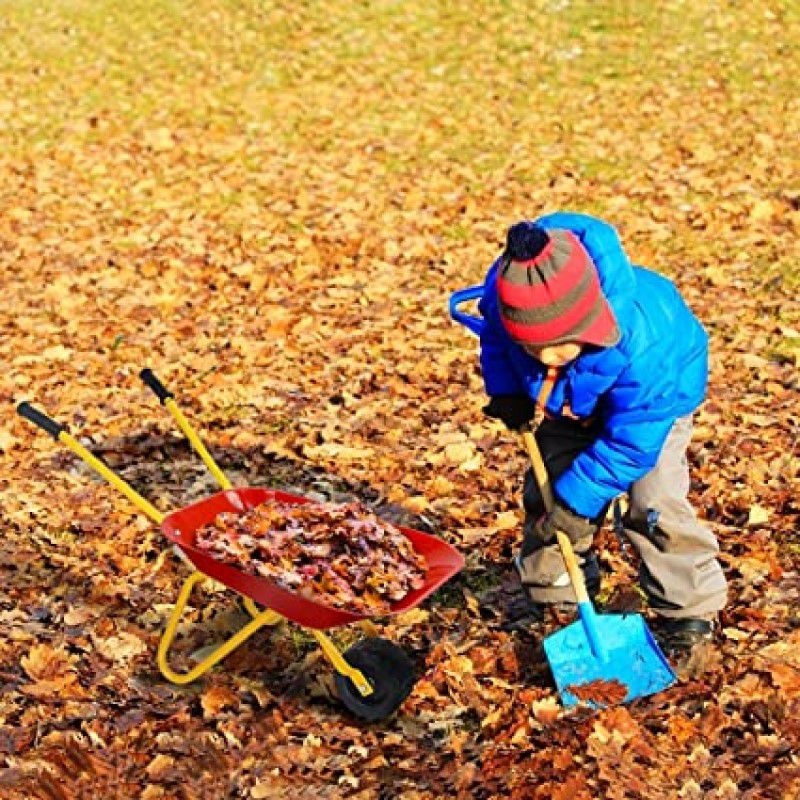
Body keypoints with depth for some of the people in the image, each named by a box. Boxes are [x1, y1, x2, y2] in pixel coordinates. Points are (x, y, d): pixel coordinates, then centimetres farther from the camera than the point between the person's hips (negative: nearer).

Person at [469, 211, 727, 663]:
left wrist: (576, 501, -30)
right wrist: (506, 392, -14)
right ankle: (551, 591, 23)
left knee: (652, 501, -15)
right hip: (574, 399, 5)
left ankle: (690, 611, 1)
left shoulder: (642, 346, -48)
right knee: (547, 485, 3)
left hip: (660, 393, -5)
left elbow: (629, 442, -35)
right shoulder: (505, 296, -36)